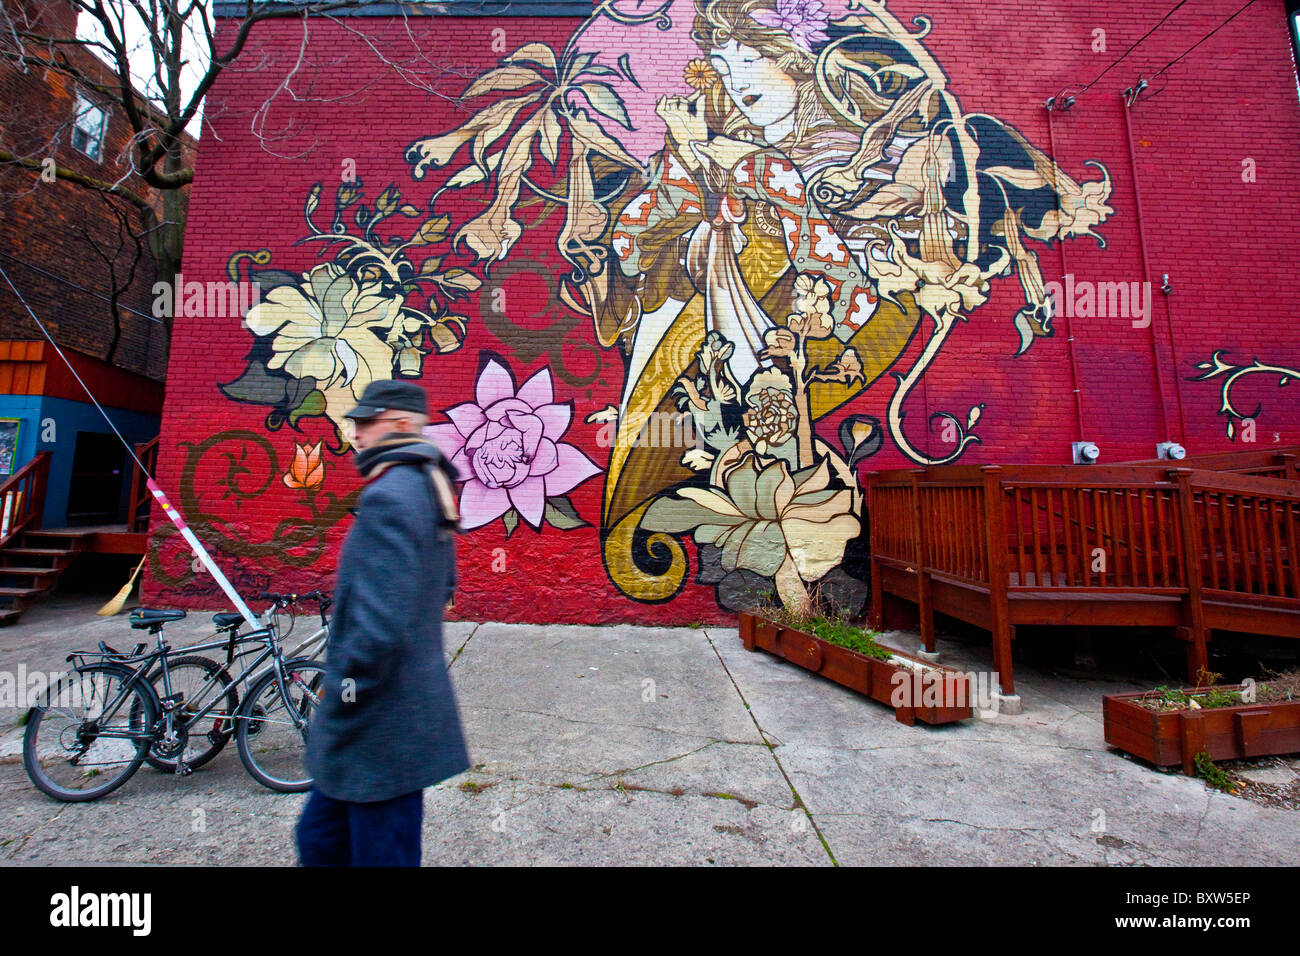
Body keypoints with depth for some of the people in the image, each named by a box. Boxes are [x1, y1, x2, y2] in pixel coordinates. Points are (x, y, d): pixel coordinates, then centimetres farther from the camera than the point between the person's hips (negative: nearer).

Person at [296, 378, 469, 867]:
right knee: (320, 839, 25)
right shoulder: (426, 489, 9)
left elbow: (378, 625, -29)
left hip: (383, 731, -10)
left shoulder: (388, 496, -23)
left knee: (381, 855, 11)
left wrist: (341, 701, -14)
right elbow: (444, 584, 19)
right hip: (409, 710, 10)